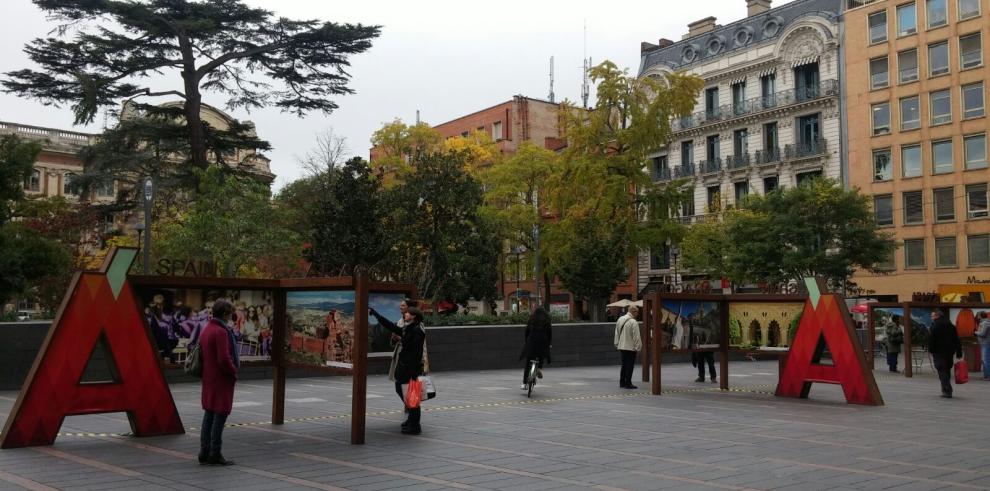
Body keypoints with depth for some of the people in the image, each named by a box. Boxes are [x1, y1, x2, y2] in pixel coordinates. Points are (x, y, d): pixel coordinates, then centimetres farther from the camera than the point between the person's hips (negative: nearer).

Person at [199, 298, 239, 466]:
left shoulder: (205, 330, 12)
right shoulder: (221, 332, -18)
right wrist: (234, 373, -9)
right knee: (220, 414, -4)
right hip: (221, 380, -10)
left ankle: (204, 452, 17)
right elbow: (224, 359, -24)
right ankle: (215, 455, -2)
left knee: (209, 414, 13)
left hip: (208, 379, 10)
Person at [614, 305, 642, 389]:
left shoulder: (620, 320, 8)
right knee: (629, 366, -1)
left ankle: (622, 382, 21)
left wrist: (617, 344, 22)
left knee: (624, 365, 16)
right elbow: (636, 336, -17)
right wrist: (637, 347, -8)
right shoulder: (633, 322, -18)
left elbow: (617, 334, 15)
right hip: (630, 347, -8)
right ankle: (628, 383, 1)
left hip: (621, 347, 8)